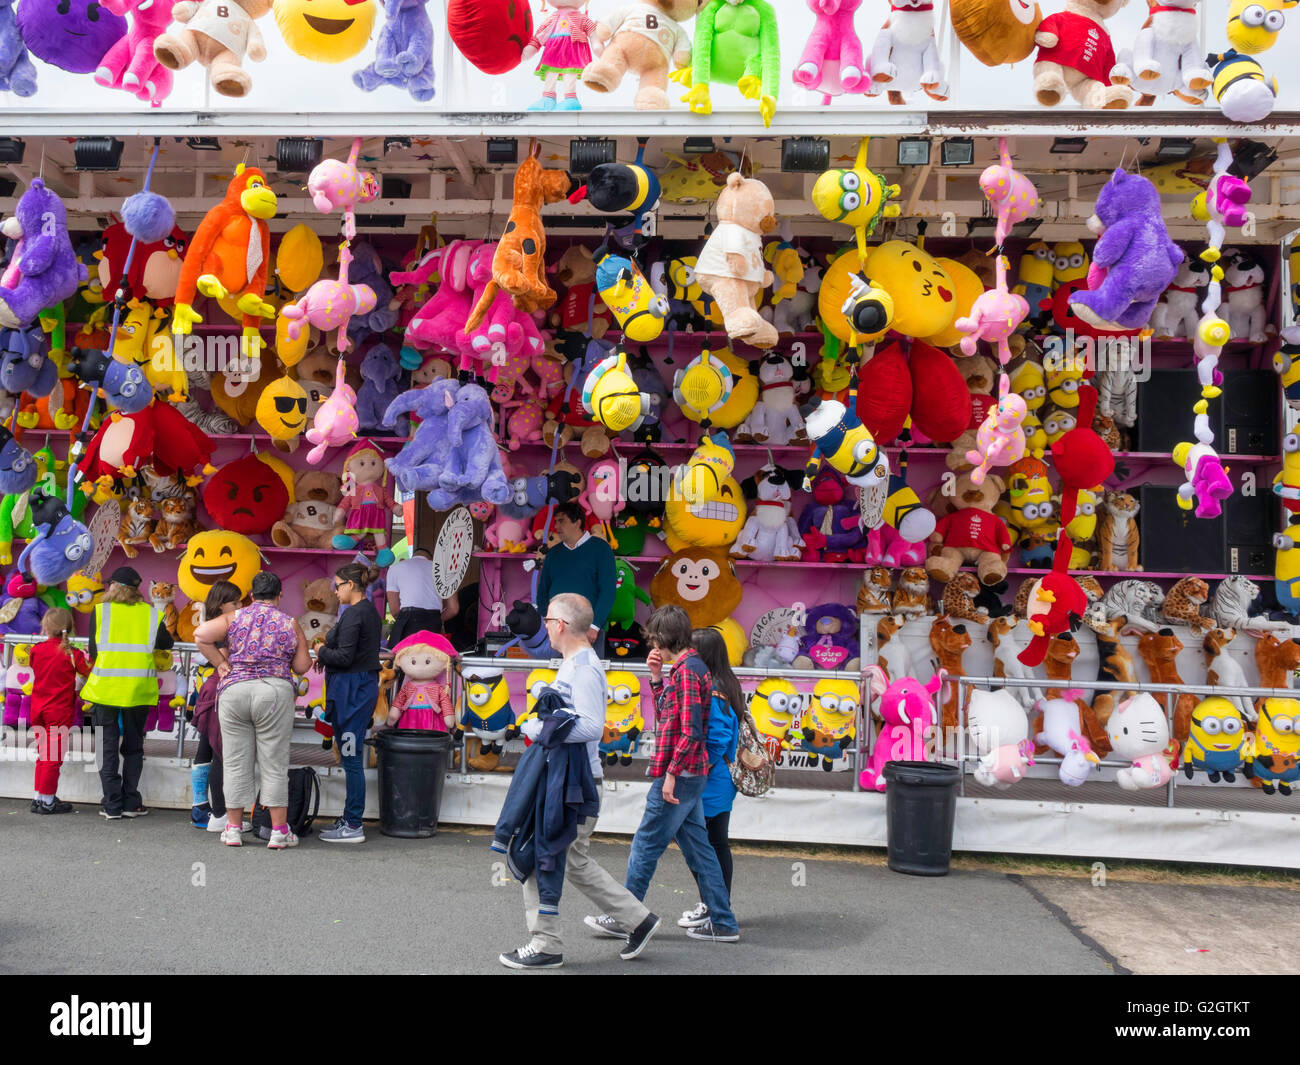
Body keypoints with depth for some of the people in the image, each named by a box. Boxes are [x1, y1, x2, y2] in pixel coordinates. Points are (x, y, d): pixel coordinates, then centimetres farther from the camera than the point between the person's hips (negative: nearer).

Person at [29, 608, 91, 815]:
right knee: (54, 756, -1)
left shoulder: (36, 650, 1)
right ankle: (47, 800, 2)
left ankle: (39, 797, 20)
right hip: (60, 711, -5)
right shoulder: (72, 654, -10)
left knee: (43, 754, 16)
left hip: (38, 710, 5)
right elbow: (90, 673, -4)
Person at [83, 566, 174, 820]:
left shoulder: (100, 611, -1)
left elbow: (93, 653, -1)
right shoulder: (152, 614, 2)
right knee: (133, 747, 15)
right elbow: (167, 644, 7)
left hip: (105, 689, -1)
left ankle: (113, 805, 6)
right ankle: (130, 803, 12)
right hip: (139, 691, 1)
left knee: (108, 748, 7)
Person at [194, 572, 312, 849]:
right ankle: (279, 831, 4)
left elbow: (200, 635, -5)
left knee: (236, 763, 8)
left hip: (233, 691, 1)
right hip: (275, 693, -1)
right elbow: (303, 666, 4)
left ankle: (234, 828, 14)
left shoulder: (234, 618, 8)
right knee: (274, 764, 3)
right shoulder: (290, 624, 7)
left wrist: (221, 663, 2)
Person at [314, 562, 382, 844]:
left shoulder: (353, 614, -15)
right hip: (365, 685, 10)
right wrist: (326, 656, 10)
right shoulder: (370, 611, 15)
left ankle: (353, 826, -2)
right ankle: (350, 819, 20)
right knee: (350, 757, 14)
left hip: (352, 690, -10)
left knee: (350, 757, -6)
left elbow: (344, 657, -21)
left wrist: (322, 652, -3)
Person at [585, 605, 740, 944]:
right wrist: (656, 677, 12)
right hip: (690, 776, 10)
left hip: (679, 774, -10)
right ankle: (722, 922, 16)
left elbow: (690, 730, -23)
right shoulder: (690, 667, 15)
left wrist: (671, 773, -21)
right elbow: (665, 718, 22)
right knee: (697, 846, 12)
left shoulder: (687, 670, -17)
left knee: (645, 845, 1)